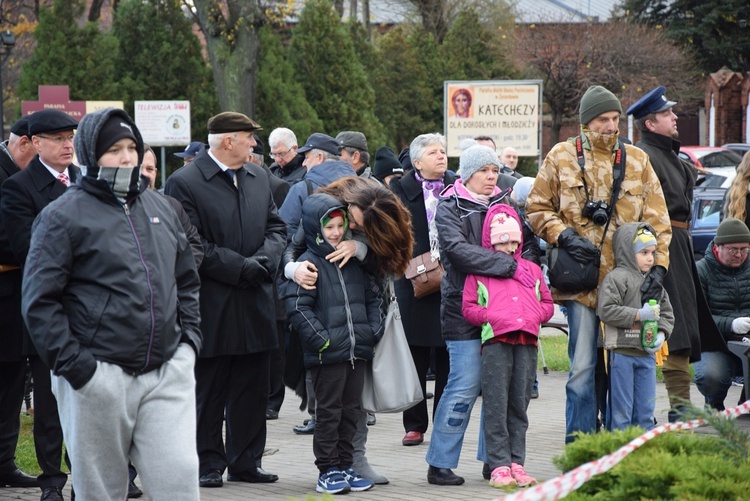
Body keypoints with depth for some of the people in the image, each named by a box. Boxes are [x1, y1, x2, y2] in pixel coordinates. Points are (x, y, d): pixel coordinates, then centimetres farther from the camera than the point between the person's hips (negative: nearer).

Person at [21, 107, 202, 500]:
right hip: (99, 378, -4)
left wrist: (190, 336, 13)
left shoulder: (160, 209, 16)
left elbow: (187, 280, 27)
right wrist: (72, 364, -13)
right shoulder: (63, 216, -4)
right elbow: (39, 301, -7)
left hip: (168, 372, 5)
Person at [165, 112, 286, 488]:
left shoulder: (258, 178, 12)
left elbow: (276, 227, 15)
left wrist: (265, 259, -5)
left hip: (255, 303, 6)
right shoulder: (185, 183, -9)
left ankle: (246, 461, 19)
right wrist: (238, 267, -16)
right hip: (212, 306, -6)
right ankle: (209, 464, 12)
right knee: (208, 391, 3)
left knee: (252, 390, 10)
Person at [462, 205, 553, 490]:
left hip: (527, 341, 3)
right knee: (496, 405, -7)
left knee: (520, 404, 4)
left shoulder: (532, 270, 22)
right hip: (495, 340, -3)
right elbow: (468, 308, 5)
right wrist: (491, 317, -10)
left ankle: (516, 463, 7)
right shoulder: (479, 271, 11)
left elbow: (547, 303, 22)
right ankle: (499, 466, -6)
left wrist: (535, 316, 1)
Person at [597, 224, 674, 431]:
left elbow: (667, 313, 17)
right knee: (621, 409, -1)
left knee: (646, 410, 8)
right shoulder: (616, 278, -8)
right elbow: (606, 311, -17)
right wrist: (639, 315, -17)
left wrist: (661, 334, -2)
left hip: (647, 354, 7)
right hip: (622, 353, -6)